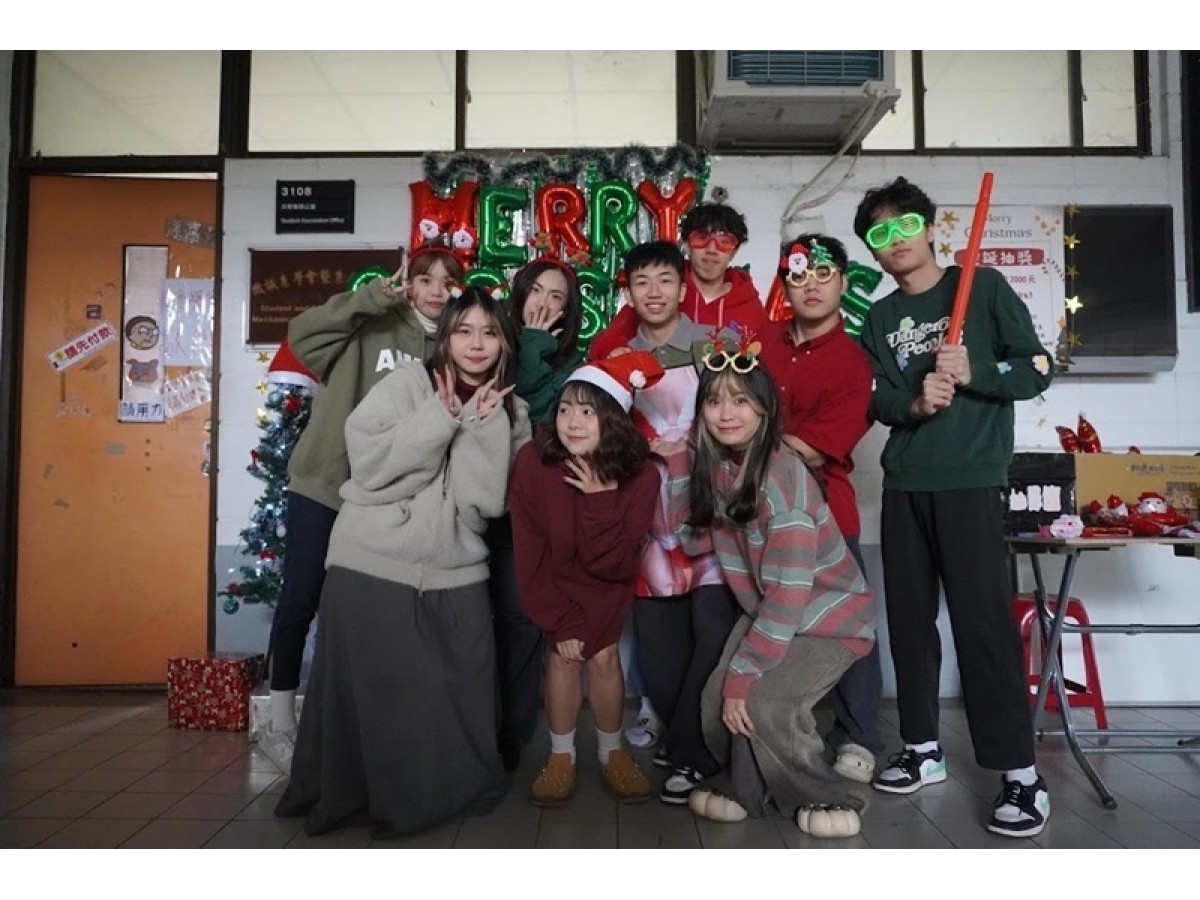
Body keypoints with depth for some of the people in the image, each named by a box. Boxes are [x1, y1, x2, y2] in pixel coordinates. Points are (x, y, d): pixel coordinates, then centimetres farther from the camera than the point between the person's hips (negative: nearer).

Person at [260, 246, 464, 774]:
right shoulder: (371, 326, -4)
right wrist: (375, 295, -18)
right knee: (300, 601, 4)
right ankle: (280, 723, 19)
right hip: (322, 484, -3)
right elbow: (303, 334, -14)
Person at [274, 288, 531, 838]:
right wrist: (442, 417, -17)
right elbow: (370, 467, -14)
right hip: (373, 567, -3)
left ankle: (449, 791, 28)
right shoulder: (406, 383, -3)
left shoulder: (508, 411, 7)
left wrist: (482, 426, -13)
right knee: (372, 698, 5)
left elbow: (489, 499, -5)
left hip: (455, 575, 3)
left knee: (459, 701, 4)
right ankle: (348, 797, 27)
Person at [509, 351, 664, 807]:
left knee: (603, 655, -11)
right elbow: (530, 554, -20)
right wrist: (559, 623, -18)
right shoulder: (533, 462, -27)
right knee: (564, 655, -13)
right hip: (554, 579, 0)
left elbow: (614, 564, -26)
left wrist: (600, 498, -36)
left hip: (607, 582, 0)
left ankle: (610, 751, 12)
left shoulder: (640, 474, -25)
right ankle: (562, 755, 8)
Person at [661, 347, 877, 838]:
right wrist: (678, 461, -12)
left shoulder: (783, 476, -29)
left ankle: (827, 796, 5)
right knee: (718, 701, -6)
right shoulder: (716, 464, -6)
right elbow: (694, 538, -6)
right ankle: (744, 787, 23)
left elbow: (787, 597, -29)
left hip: (829, 615, -6)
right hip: (765, 614, 6)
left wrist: (743, 673, -24)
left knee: (762, 703, -21)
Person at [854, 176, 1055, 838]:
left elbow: (1037, 368, -1)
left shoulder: (983, 287, 4)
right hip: (903, 484, 5)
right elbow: (878, 402, 4)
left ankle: (1021, 775, 1)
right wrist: (914, 403, -16)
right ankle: (924, 749, 21)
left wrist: (973, 373, -17)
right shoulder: (880, 319, 15)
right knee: (909, 618, 8)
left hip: (969, 480, -5)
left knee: (983, 621, -8)